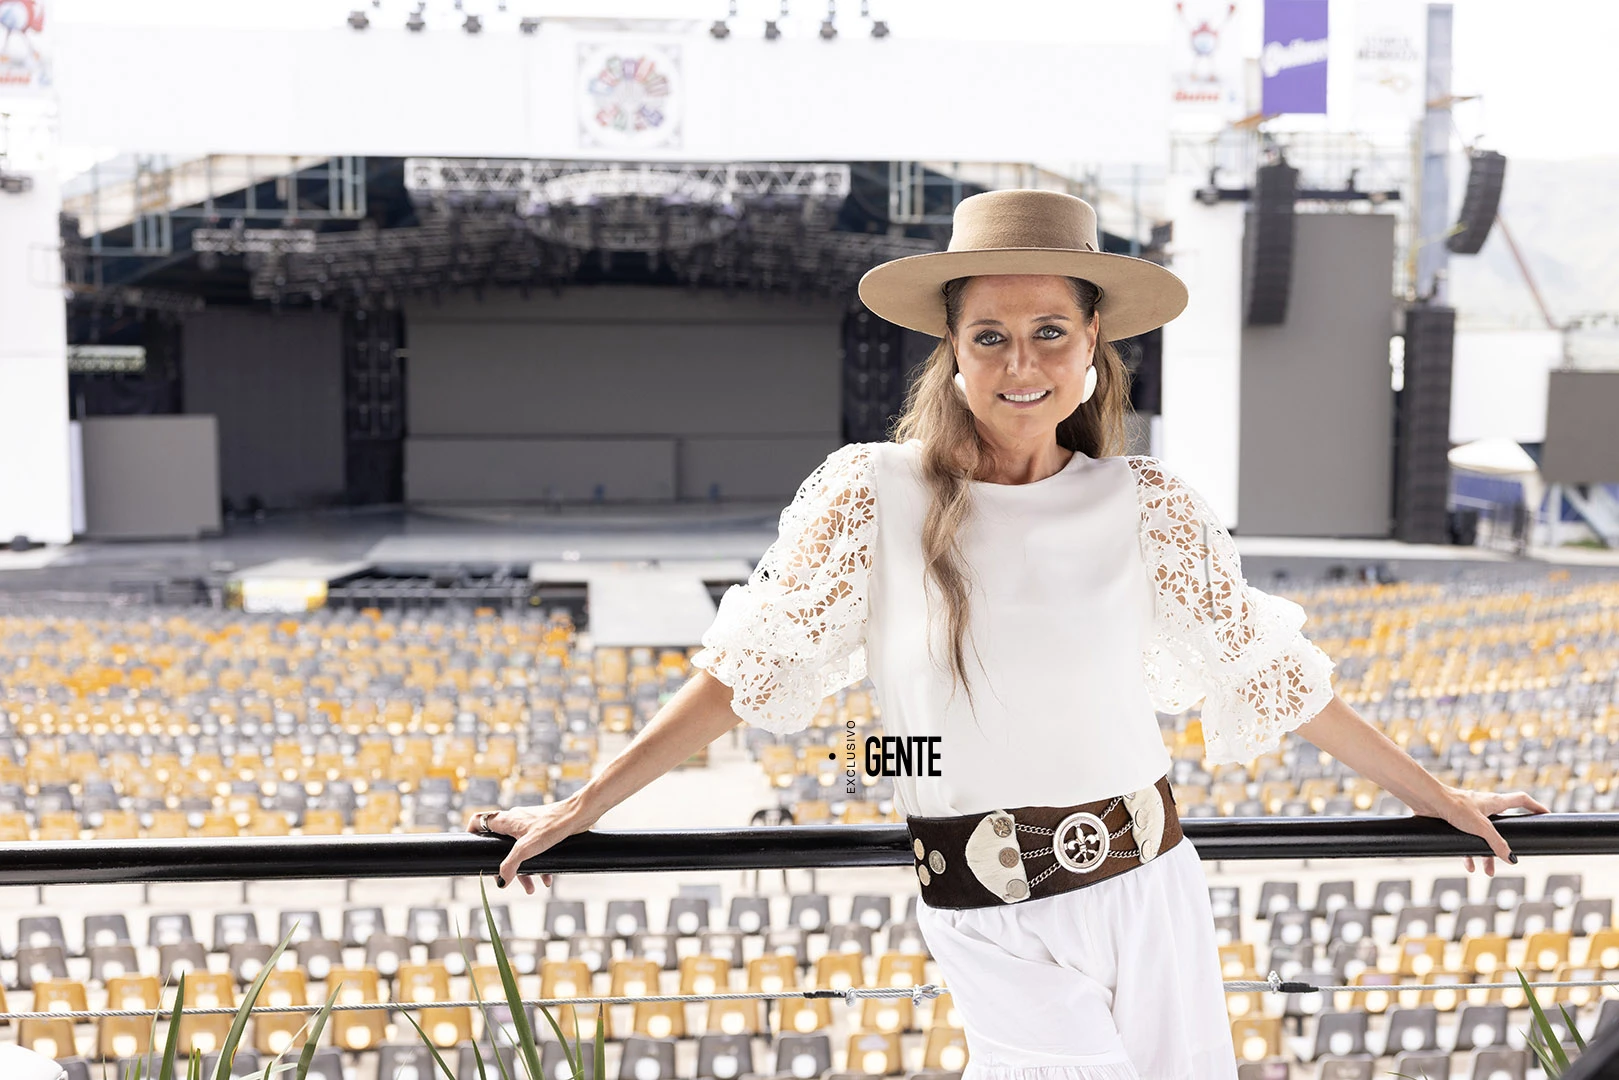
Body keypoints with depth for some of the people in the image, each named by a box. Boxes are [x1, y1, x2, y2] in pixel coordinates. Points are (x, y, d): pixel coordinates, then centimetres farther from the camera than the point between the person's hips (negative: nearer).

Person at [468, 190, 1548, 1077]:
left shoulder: (1148, 508, -1)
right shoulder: (871, 496, -7)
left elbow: (1270, 672, 7)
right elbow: (744, 670, -3)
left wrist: (1434, 796, 13)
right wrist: (580, 808, -3)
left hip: (1151, 887, 3)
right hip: (988, 919, -3)